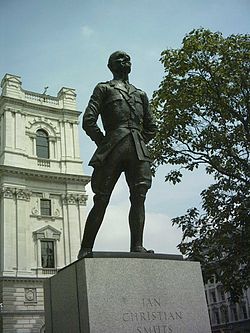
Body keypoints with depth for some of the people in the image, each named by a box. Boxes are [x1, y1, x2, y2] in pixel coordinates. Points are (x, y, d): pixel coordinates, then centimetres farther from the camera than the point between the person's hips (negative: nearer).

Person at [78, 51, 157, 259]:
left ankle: (137, 246, -11)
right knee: (102, 199, -6)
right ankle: (86, 249, -1)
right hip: (114, 147, -4)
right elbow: (88, 121, 3)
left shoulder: (141, 95, 28)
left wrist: (140, 142, 13)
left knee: (139, 197, -10)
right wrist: (103, 143, 1)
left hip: (138, 150, 4)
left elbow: (151, 128, 27)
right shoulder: (104, 89, 14)